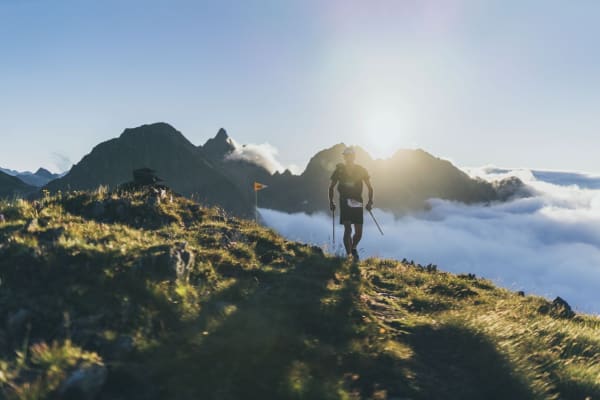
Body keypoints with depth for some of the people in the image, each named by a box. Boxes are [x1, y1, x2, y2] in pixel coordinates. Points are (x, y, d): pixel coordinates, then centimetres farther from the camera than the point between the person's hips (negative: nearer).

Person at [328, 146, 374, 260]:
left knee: (359, 232, 3)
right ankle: (349, 254, -9)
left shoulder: (361, 170, 0)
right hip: (344, 203, -1)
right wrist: (331, 201, 1)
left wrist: (370, 201, -3)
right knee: (347, 229, -13)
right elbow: (331, 187, 10)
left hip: (357, 203, 1)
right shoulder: (339, 170, -1)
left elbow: (370, 187, 7)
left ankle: (353, 248, 33)